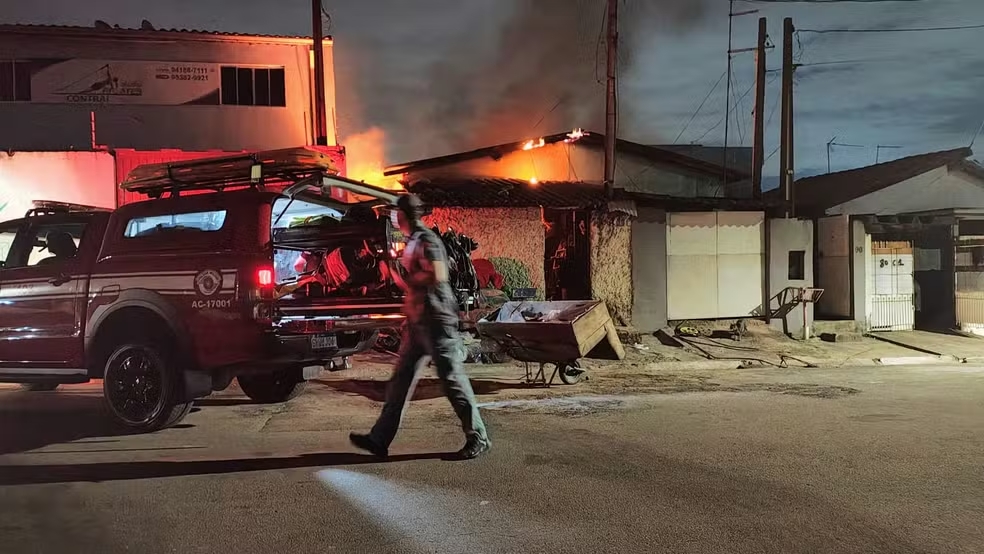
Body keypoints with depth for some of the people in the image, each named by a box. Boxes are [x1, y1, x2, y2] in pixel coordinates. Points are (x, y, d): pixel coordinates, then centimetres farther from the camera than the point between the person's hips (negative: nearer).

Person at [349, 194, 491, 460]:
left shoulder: (427, 240, -12)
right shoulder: (413, 242, 17)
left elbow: (437, 276, -25)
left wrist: (405, 278, -14)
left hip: (436, 321, -10)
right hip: (418, 322, 10)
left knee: (452, 378, -4)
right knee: (401, 378, 9)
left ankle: (478, 438, 7)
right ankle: (380, 439, 14)